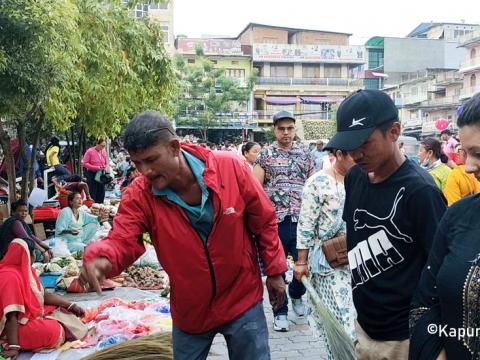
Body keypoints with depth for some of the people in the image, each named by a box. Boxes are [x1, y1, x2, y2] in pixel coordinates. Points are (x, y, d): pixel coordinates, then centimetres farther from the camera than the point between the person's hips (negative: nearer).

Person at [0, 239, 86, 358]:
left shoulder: (26, 270, 3)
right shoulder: (10, 277, -27)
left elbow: (43, 294, 9)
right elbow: (11, 315, -31)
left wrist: (70, 305, 4)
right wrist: (13, 346, -34)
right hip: (19, 325, -10)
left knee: (65, 312, 12)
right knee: (54, 331, -30)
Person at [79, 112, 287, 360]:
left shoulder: (230, 168, -18)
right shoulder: (139, 195, -15)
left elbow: (264, 221, -7)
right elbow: (121, 240, -21)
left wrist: (274, 270, 0)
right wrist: (99, 257, -45)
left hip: (243, 301, -1)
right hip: (189, 312, 2)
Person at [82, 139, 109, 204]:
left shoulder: (104, 152, 5)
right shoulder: (90, 151, -9)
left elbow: (106, 163, 14)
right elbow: (85, 163, -9)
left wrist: (106, 168, -8)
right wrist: (96, 167, -18)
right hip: (92, 174, -5)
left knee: (101, 193, 8)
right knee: (92, 193, -4)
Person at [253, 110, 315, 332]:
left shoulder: (305, 154, 11)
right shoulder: (265, 155, 4)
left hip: (301, 220, 2)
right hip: (274, 220, -2)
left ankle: (296, 295, 33)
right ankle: (280, 312, 20)